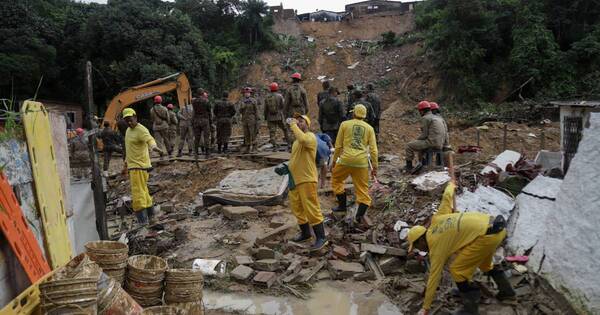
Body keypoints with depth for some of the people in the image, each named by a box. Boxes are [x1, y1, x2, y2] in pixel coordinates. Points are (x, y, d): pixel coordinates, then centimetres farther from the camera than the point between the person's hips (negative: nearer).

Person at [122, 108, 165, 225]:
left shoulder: (141, 130, -16)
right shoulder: (129, 130, 14)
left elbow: (150, 139, -37)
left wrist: (155, 147, -57)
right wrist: (126, 161, 26)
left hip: (139, 166, -10)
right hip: (132, 166, 10)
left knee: (138, 194, -11)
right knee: (143, 191, 20)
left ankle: (142, 221, -9)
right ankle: (150, 216, 34)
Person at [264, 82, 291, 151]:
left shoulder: (267, 97, 4)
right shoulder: (279, 96, -4)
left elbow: (265, 108, 5)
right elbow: (283, 106, -6)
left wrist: (265, 117, 13)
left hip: (270, 117, 2)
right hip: (279, 117, -2)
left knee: (272, 132, 2)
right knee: (285, 129, 12)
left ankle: (274, 146, -2)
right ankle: (289, 143, 9)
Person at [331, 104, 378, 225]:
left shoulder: (345, 124, 4)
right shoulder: (369, 128, 9)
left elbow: (338, 145, 5)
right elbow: (373, 149, 5)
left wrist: (334, 160, 15)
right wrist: (375, 166, 10)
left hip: (346, 160, -1)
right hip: (362, 162, 2)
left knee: (336, 179, 22)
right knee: (362, 188, 9)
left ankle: (342, 205, 22)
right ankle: (359, 215, 1)